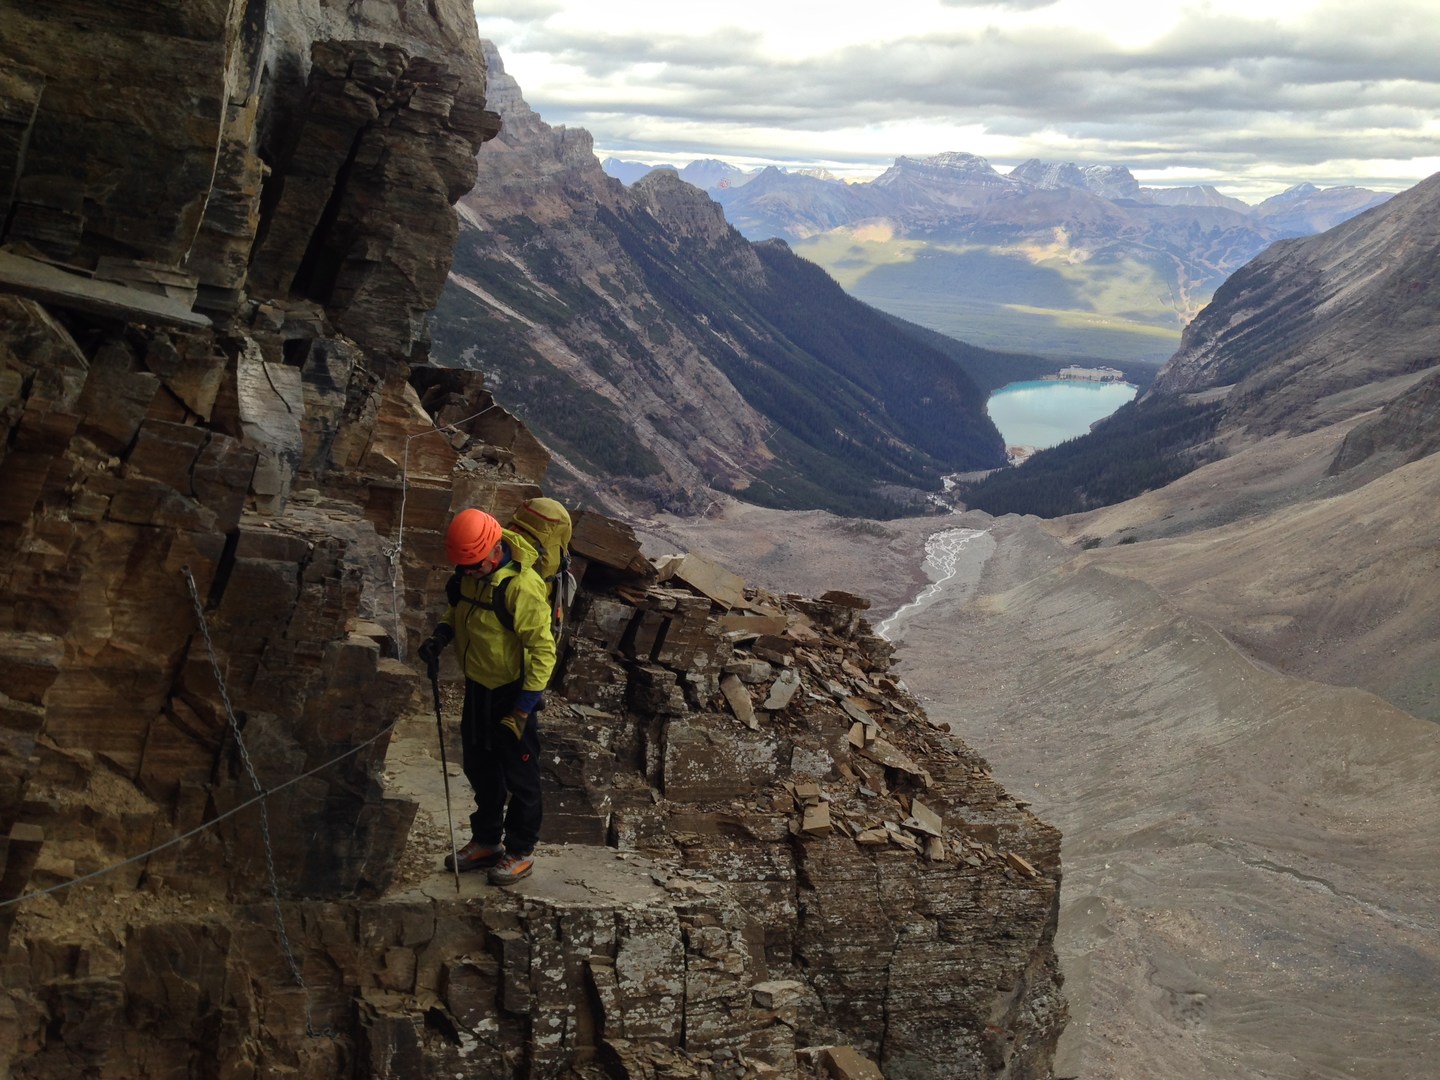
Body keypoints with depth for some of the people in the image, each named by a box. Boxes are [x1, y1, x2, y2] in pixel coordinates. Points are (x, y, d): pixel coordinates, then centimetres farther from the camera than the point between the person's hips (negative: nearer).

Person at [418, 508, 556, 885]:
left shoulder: (522, 587, -29)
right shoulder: (470, 573, -6)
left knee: (518, 775, 8)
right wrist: (441, 634, -6)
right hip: (477, 686, 8)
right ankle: (486, 840, 37)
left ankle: (521, 851, 24)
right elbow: (459, 609, 15)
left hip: (512, 692, -8)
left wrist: (523, 710, -23)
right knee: (479, 768, 20)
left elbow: (543, 652, -25)